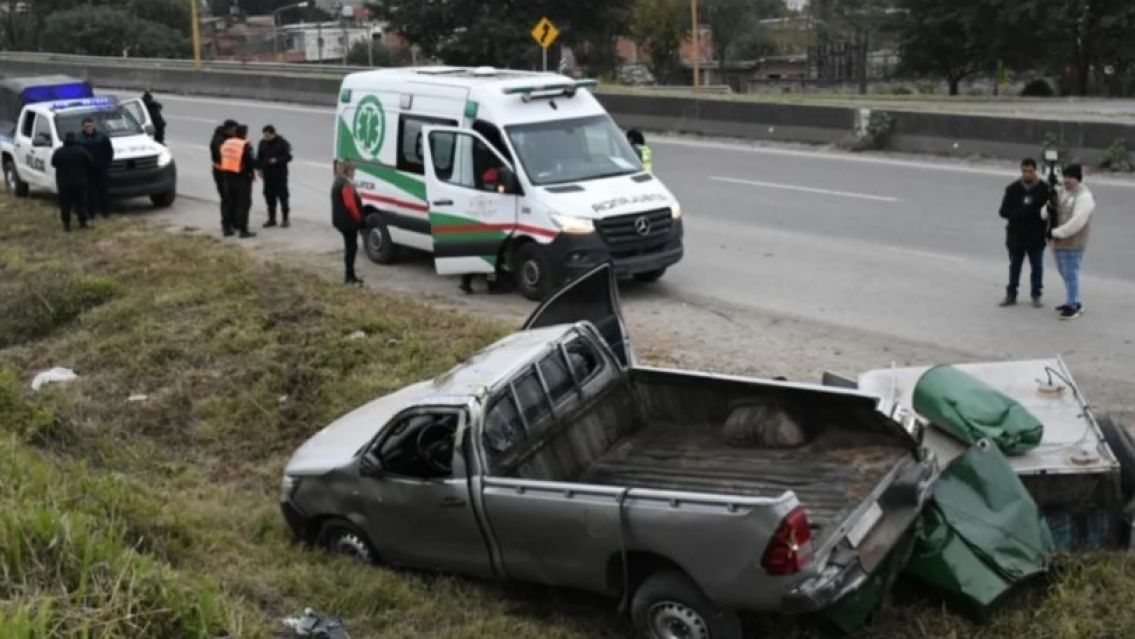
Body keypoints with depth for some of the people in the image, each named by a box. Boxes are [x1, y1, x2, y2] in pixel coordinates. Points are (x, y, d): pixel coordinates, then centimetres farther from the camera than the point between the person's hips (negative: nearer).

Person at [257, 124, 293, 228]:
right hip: (267, 175, 4)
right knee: (269, 197, 7)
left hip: (280, 174, -4)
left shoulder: (282, 143, -8)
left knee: (282, 196, -2)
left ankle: (285, 219, 7)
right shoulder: (263, 143, 5)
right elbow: (259, 157, 14)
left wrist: (277, 160, -21)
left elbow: (288, 157, -8)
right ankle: (271, 219, 16)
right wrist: (260, 168, 3)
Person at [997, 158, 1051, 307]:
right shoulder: (1013, 189, -2)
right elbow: (1004, 211, -6)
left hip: (1036, 237, -1)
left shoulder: (1045, 189, -6)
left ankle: (1036, 295, 19)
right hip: (1016, 236, 1)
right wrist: (1034, 213, -18)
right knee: (1014, 266, 11)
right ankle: (1011, 295, 21)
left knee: (1037, 267, 8)